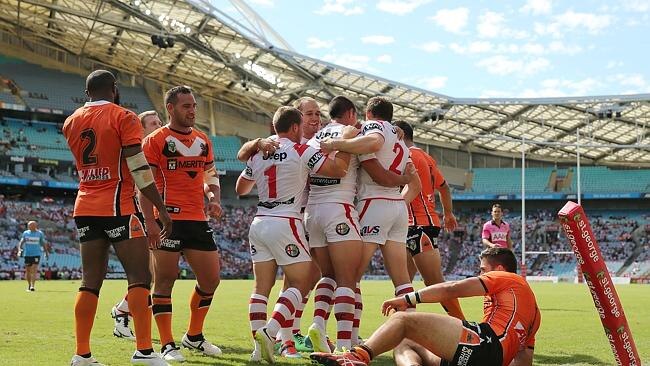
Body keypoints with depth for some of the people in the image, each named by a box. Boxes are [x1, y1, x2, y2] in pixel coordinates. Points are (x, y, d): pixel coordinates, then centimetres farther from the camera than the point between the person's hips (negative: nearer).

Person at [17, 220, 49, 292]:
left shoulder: (40, 233, 3)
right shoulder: (25, 233, 5)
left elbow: (43, 243, 12)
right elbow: (21, 242, 3)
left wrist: (46, 252, 13)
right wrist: (20, 249, -13)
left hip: (36, 254, -2)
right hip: (27, 254, 2)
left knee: (34, 270, -14)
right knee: (28, 270, 9)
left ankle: (32, 286, -17)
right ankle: (29, 285, 24)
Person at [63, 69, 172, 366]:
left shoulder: (71, 123, 12)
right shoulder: (124, 118, -6)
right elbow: (140, 170, -12)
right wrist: (162, 210, -8)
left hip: (85, 209, 6)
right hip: (118, 208, -6)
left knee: (90, 282, 9)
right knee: (139, 277, -3)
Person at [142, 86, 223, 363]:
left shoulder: (203, 140, 15)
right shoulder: (155, 140, -3)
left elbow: (211, 175, 25)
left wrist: (215, 199, 4)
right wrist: (150, 222, -15)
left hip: (198, 220, 6)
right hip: (168, 219, -6)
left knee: (210, 279, 8)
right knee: (165, 280, -3)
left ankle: (194, 336, 25)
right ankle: (167, 345, 3)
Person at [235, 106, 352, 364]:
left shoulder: (258, 153, 11)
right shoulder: (302, 152, -6)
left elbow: (241, 189, 21)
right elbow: (338, 169, -9)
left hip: (260, 223, 6)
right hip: (285, 224, -6)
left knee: (262, 286, 7)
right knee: (300, 284, 0)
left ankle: (259, 345, 0)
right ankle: (269, 332, -17)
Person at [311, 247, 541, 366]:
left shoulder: (506, 279, 15)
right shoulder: (533, 310, 36)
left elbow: (453, 289, 2)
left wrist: (409, 299, 1)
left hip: (484, 344, -8)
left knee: (402, 319, -7)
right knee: (404, 347, 11)